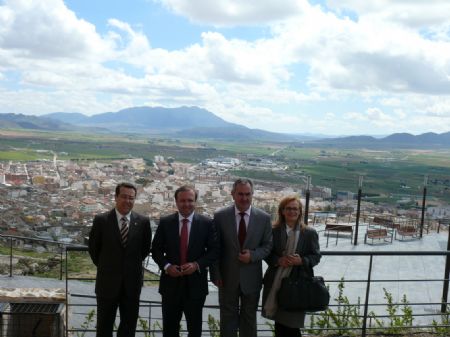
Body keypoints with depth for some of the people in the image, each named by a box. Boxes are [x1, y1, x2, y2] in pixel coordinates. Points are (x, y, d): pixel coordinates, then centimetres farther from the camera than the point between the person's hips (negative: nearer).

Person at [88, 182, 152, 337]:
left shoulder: (143, 221, -5)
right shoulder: (101, 220, -8)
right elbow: (93, 248, 3)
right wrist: (104, 267, 8)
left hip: (132, 281, 1)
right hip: (107, 281, -1)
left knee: (129, 324, 14)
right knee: (104, 324, 13)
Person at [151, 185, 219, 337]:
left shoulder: (206, 223, -4)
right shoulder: (165, 222, -1)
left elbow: (214, 250, -3)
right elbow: (156, 249, 3)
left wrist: (197, 264, -17)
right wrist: (166, 266, -14)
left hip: (195, 283, -1)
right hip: (171, 282, 1)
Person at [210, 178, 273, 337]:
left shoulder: (264, 218, -5)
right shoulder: (220, 216, -8)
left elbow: (268, 245, 0)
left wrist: (252, 255, -18)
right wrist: (215, 274, -6)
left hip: (251, 278, 1)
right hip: (227, 277, -1)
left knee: (249, 318, 17)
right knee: (228, 317, 14)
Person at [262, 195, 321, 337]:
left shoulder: (310, 233, 1)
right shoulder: (273, 231, 1)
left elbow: (316, 256, 3)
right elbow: (266, 253, 5)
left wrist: (302, 260, -16)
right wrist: (278, 260, -14)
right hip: (276, 282, 2)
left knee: (292, 324, 0)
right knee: (278, 320, 14)